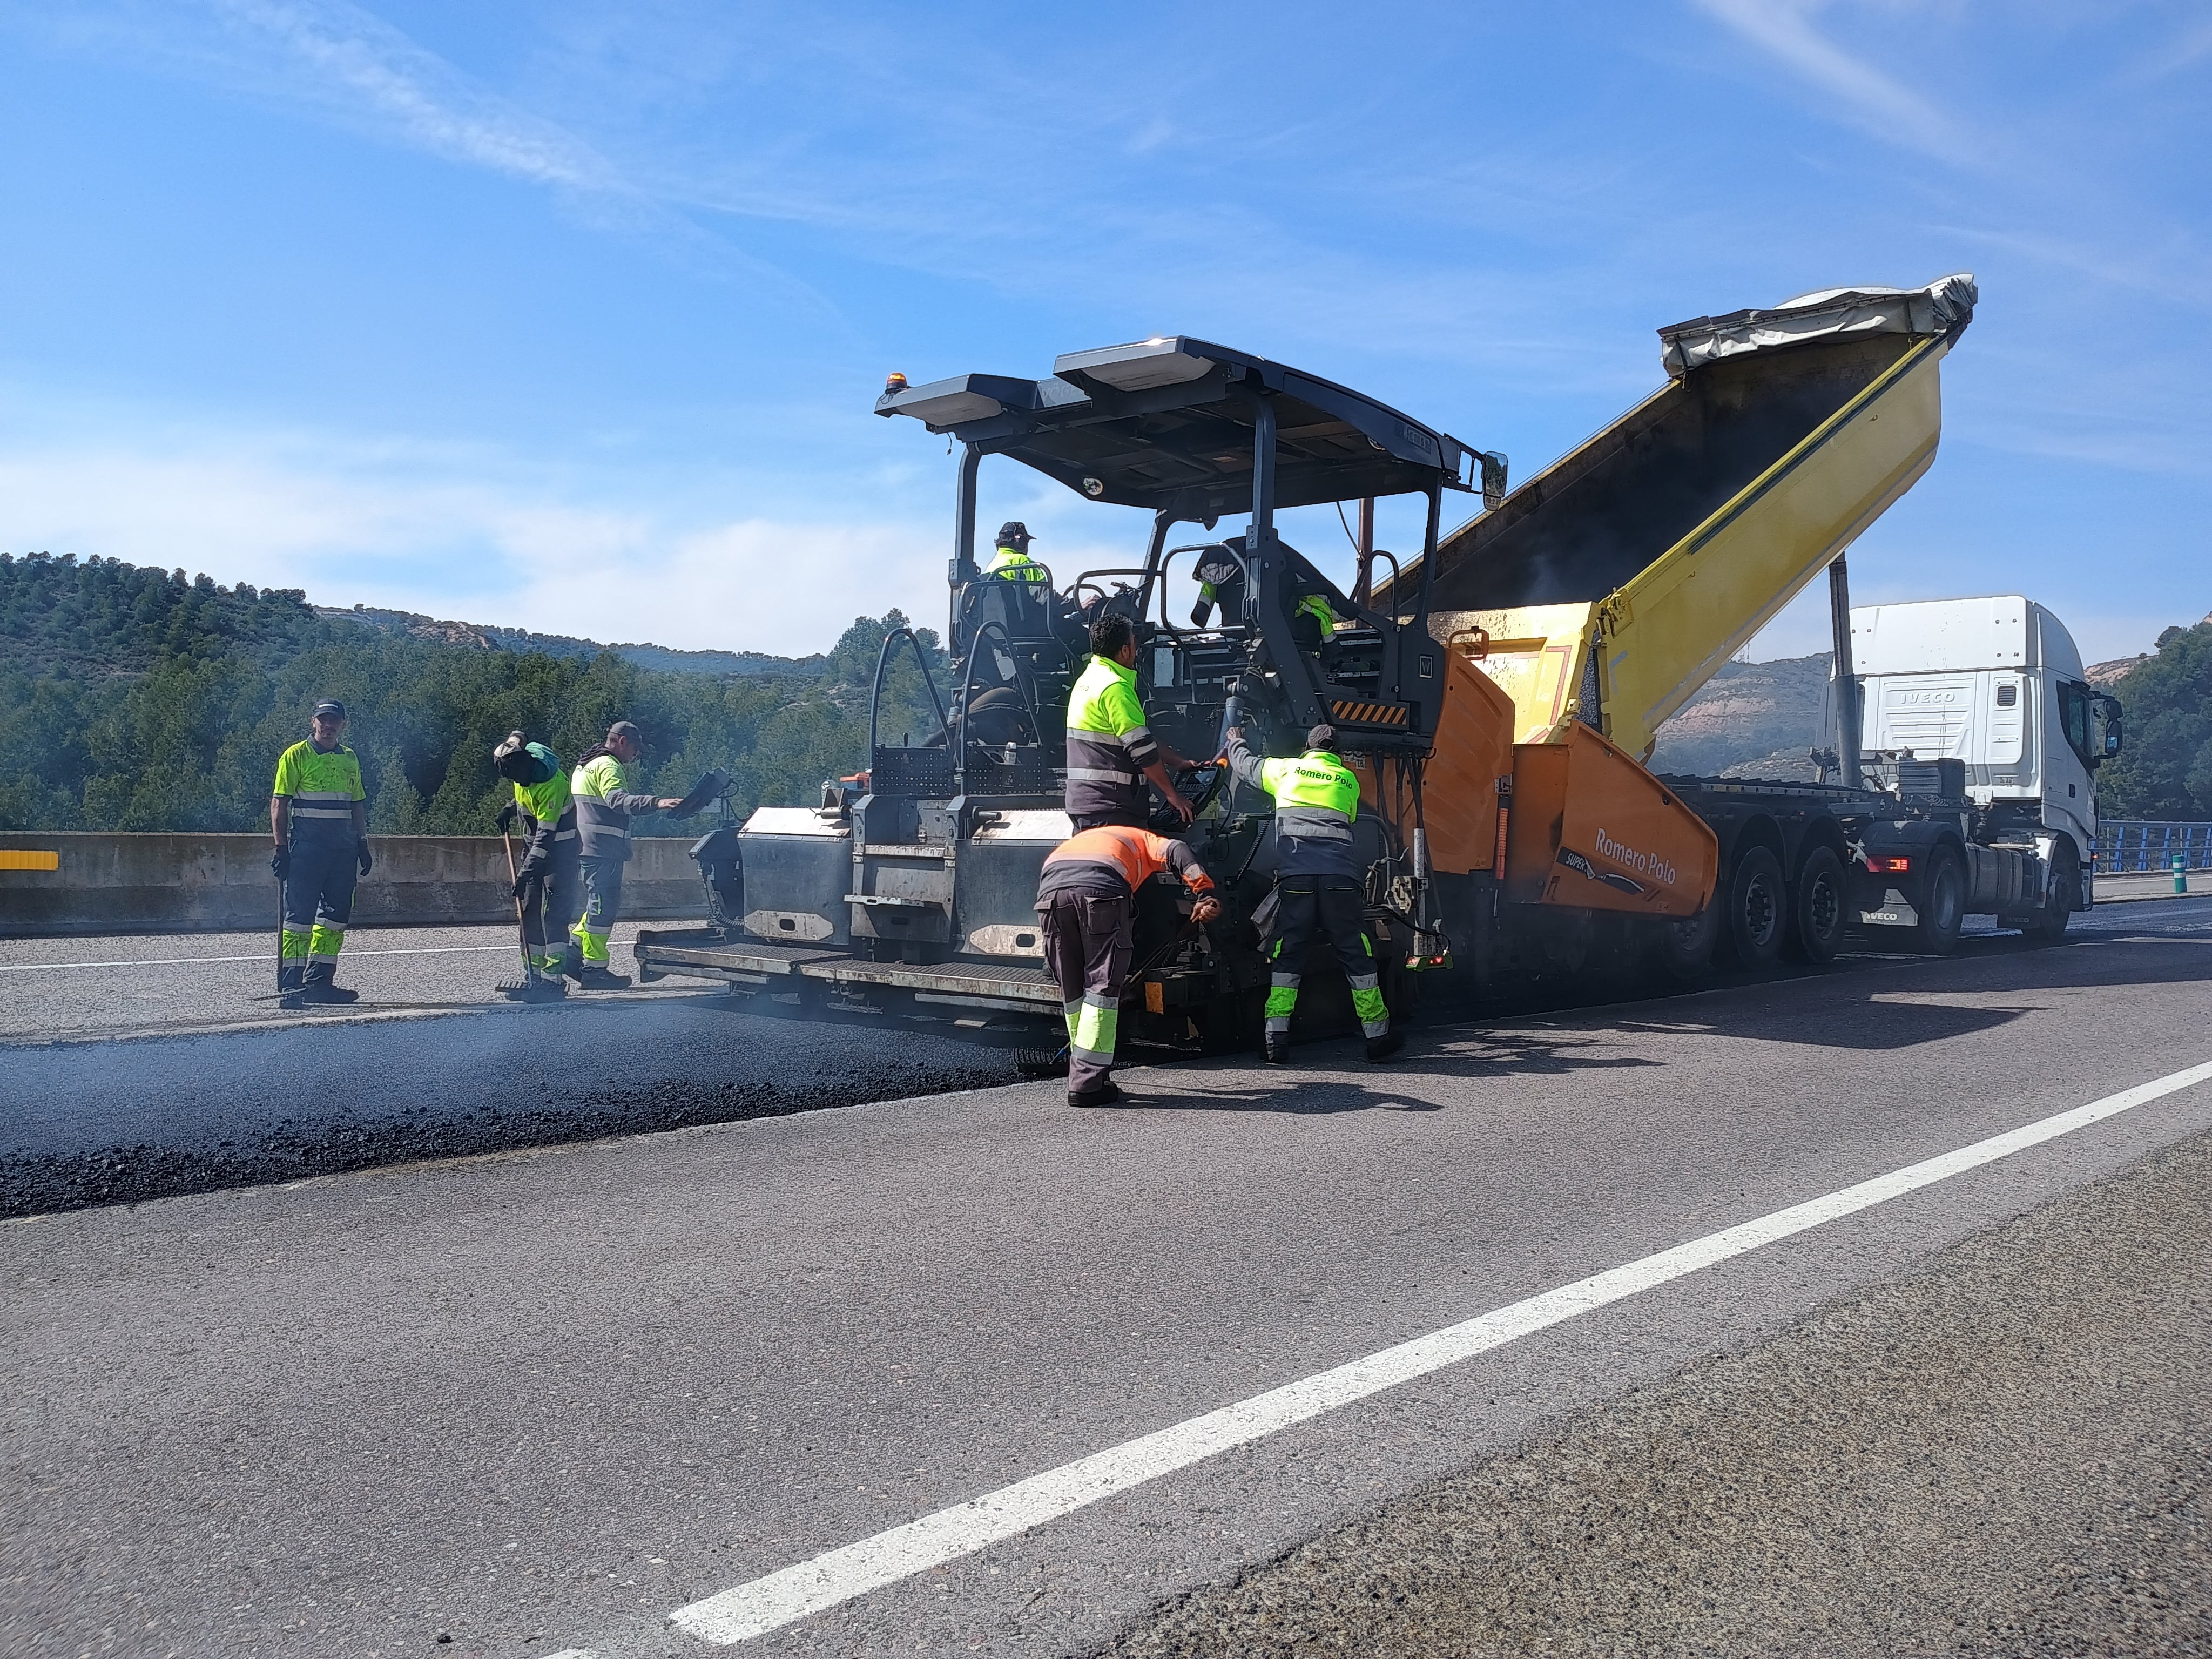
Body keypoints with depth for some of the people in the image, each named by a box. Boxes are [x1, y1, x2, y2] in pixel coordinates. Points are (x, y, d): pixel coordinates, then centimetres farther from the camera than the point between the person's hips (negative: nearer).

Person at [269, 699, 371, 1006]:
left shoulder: (350, 759, 15)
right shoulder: (296, 756, -2)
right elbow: (279, 803, -5)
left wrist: (362, 844, 16)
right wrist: (281, 848, -10)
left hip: (343, 847, 6)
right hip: (306, 846, -6)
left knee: (336, 913, 7)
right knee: (299, 912, -6)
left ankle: (319, 981, 15)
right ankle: (291, 984, -4)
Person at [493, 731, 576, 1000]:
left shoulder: (551, 785, -30)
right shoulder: (527, 759, -5)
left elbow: (546, 835, -30)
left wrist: (526, 873, -30)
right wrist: (511, 807, 4)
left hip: (561, 848, -9)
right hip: (535, 846, 9)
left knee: (553, 912, -12)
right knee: (529, 911, 6)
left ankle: (553, 979, -8)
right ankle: (531, 976, 12)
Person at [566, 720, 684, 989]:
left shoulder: (587, 764, 22)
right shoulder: (607, 766, -12)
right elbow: (617, 800, -31)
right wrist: (656, 803, -43)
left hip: (588, 849, 10)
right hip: (603, 851, -10)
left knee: (601, 905, 19)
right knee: (604, 908, -5)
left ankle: (572, 955, 20)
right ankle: (594, 971, -1)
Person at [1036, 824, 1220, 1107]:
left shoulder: (1072, 842, 46)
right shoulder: (1141, 839, 35)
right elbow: (1175, 852, 11)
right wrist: (1206, 894, -2)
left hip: (1050, 891, 4)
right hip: (1101, 890, -4)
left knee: (1072, 991, 17)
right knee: (1102, 986, 3)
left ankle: (1085, 1073, 22)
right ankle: (1086, 1084, -2)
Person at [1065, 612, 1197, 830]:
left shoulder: (1087, 679, 18)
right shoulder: (1115, 687, -15)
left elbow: (1141, 735, 22)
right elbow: (1142, 749, -16)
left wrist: (1180, 762, 23)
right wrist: (1172, 794, -6)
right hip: (1110, 809, -10)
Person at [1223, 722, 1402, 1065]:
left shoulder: (1287, 769, 17)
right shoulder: (1349, 781, 20)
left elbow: (1244, 766, 34)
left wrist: (1236, 742, 56)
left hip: (1295, 875, -1)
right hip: (1340, 876, 1)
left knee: (1285, 956, 4)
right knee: (1357, 954, 8)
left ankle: (1276, 1042, -3)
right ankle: (1378, 1038, 15)